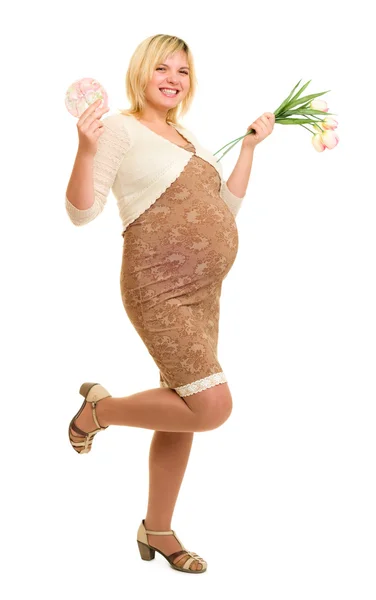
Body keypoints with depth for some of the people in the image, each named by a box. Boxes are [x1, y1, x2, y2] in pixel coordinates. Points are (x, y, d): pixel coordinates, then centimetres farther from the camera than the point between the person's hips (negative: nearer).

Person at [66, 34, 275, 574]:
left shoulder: (188, 138, 18)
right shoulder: (120, 129, -6)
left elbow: (226, 209, 23)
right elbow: (81, 211, -11)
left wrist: (250, 145, 21)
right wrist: (86, 150, -26)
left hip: (203, 294, 8)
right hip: (160, 289, -8)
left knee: (184, 412, 12)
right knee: (211, 406, -18)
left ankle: (157, 531, 28)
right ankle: (99, 410, 6)